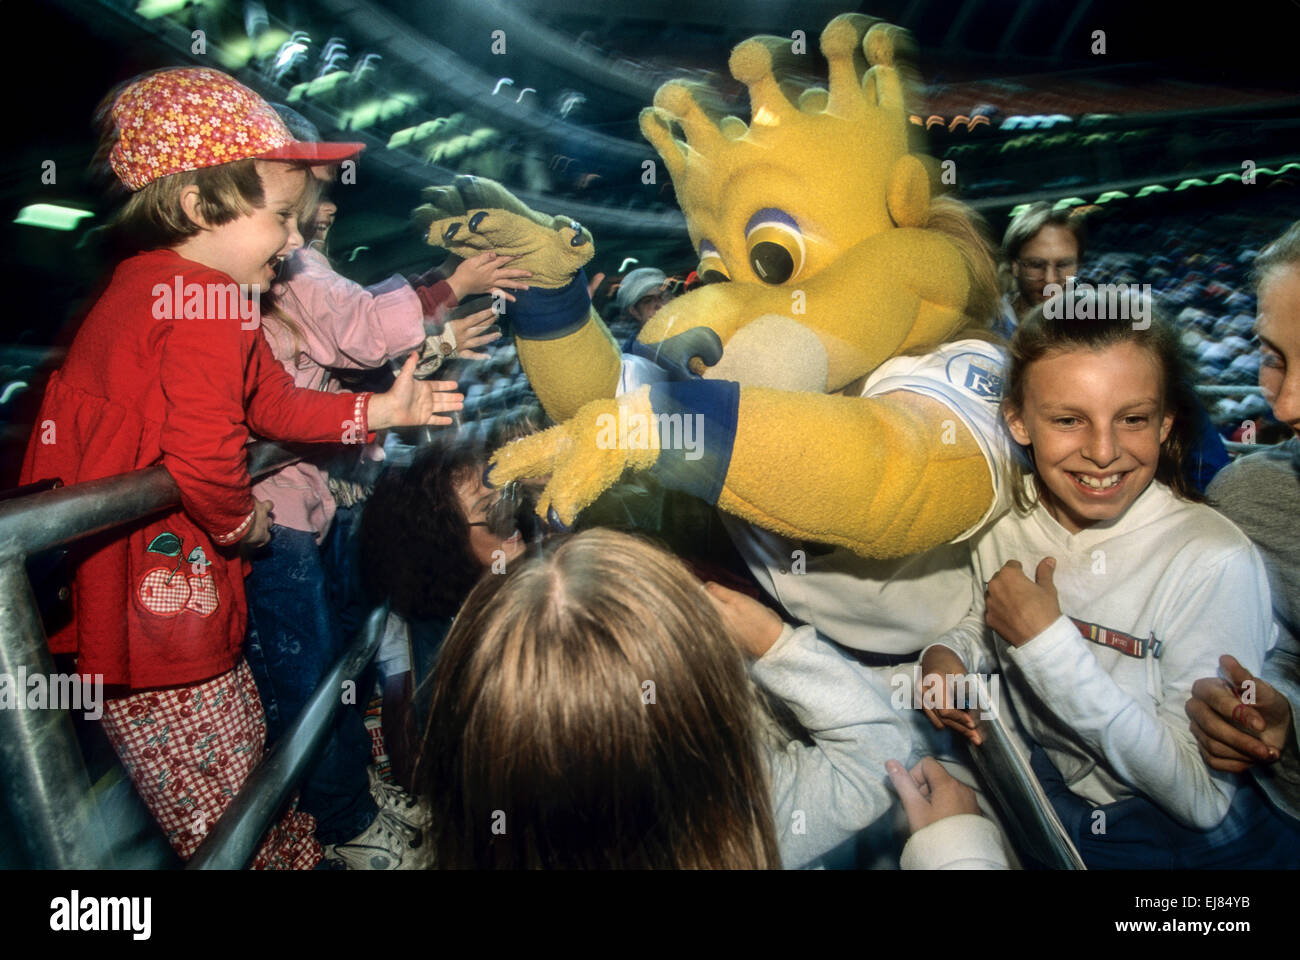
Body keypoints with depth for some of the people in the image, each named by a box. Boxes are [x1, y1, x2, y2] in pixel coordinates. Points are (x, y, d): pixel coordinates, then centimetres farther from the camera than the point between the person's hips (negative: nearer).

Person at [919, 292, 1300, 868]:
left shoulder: (1215, 564, -21)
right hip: (1047, 798, 4)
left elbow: (1204, 798, -21)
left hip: (1192, 843, -4)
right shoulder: (1003, 518, -6)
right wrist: (949, 655, -8)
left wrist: (1047, 642, -25)